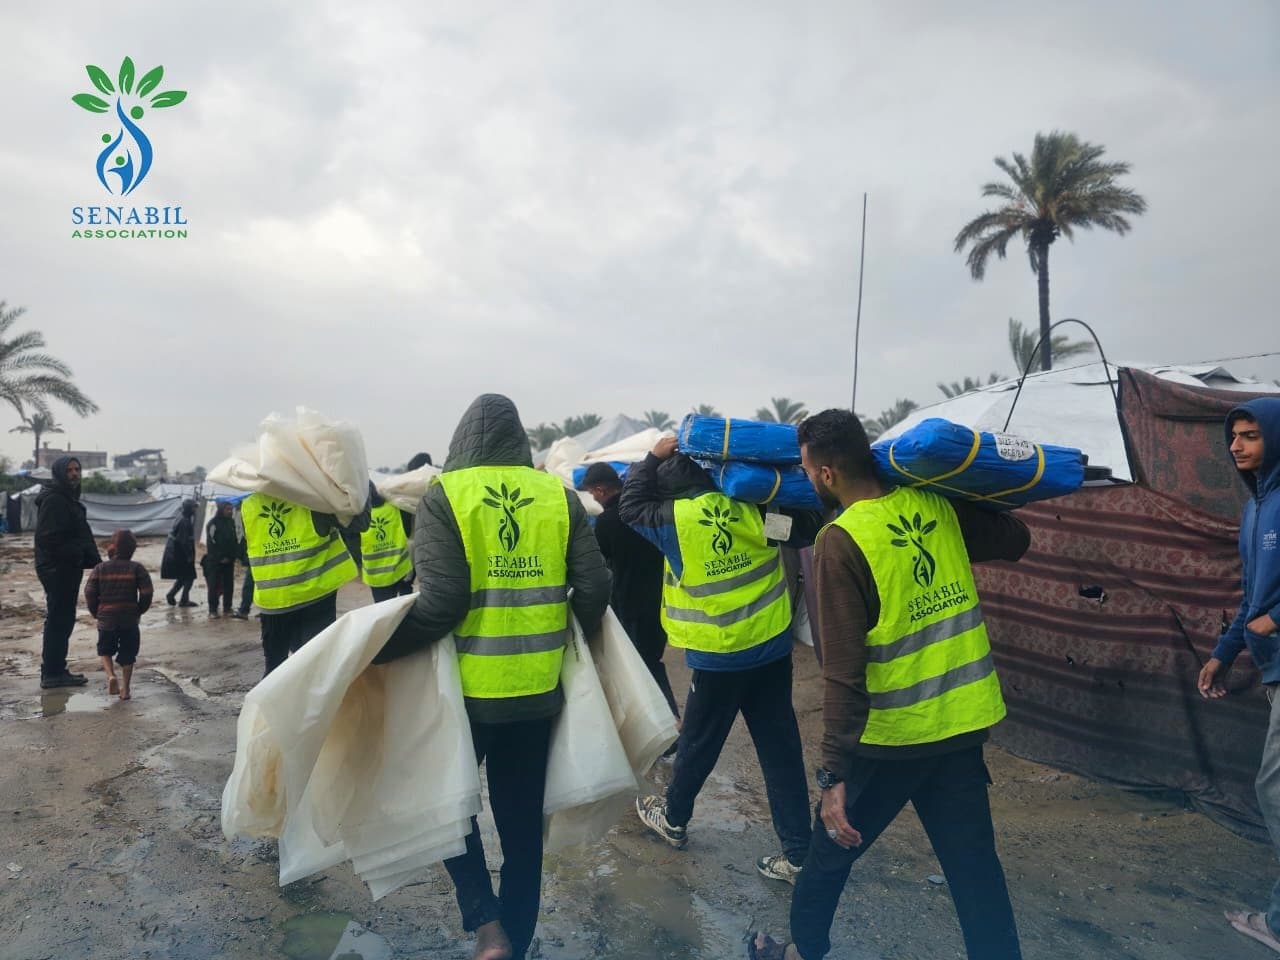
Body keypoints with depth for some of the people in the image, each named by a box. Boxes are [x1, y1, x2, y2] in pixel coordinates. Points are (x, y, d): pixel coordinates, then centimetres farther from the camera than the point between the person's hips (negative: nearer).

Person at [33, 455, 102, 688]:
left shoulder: (68, 499, 17)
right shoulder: (53, 500, -14)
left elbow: (81, 535, 20)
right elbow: (48, 538, -22)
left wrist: (93, 559, 10)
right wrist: (76, 555, -20)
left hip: (68, 568, 10)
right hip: (57, 569, -10)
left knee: (62, 620, 15)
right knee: (58, 620, -4)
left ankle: (54, 670, 24)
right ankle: (52, 673, 3)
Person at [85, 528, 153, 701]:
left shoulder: (100, 568, -2)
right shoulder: (137, 568, -5)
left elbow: (89, 593, -4)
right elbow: (146, 592, -9)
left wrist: (96, 612, 10)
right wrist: (140, 611, 6)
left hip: (106, 619, 1)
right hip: (130, 619, 0)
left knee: (105, 649, 19)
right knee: (127, 654, 9)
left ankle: (111, 675, -4)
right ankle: (125, 688, 9)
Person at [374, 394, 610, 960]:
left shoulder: (444, 495, -10)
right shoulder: (560, 495, -2)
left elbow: (441, 602, -18)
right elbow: (593, 589, -3)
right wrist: (571, 642, 15)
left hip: (465, 688, -2)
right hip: (538, 691, 3)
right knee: (522, 821, 18)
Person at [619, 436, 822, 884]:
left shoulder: (675, 518, -14)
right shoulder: (752, 507, -6)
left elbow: (631, 507, 4)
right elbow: (808, 527, 2)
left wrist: (654, 458, 8)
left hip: (717, 657, -4)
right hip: (773, 648, 4)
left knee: (698, 742, 17)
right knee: (781, 749, 10)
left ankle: (673, 818, 39)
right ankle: (798, 852, 15)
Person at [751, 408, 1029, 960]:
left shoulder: (841, 541, -20)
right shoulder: (937, 506, -3)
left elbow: (844, 672, -22)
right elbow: (1015, 541, 14)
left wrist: (833, 773, -18)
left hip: (890, 738, -5)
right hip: (965, 724, 5)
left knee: (830, 850, 18)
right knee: (974, 863, 16)